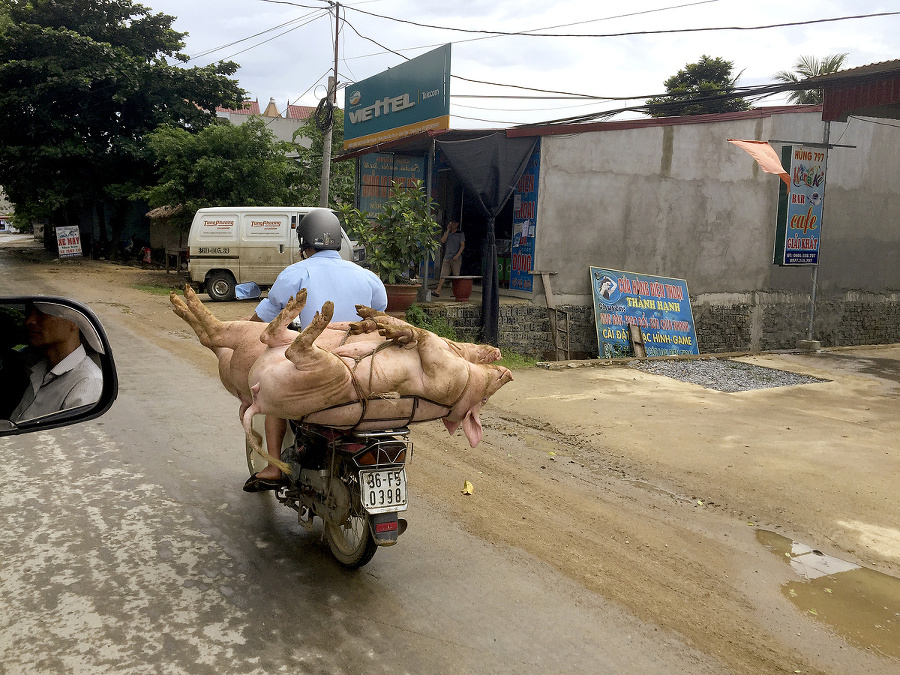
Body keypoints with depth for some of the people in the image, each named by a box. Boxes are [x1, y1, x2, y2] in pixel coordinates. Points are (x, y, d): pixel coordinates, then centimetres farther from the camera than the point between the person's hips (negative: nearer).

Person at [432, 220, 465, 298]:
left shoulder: (460, 233, 3)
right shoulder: (447, 232, 15)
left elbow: (462, 246, -3)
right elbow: (442, 241, -1)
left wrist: (457, 255, -14)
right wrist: (448, 230, -3)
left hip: (456, 258, -3)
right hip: (447, 257, 4)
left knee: (456, 276, -1)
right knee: (443, 275, -4)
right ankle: (438, 291, -9)